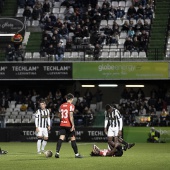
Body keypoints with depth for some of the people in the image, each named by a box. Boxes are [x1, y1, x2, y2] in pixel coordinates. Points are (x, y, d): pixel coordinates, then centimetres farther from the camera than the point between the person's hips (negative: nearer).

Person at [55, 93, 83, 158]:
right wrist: (73, 125, -17)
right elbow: (70, 116, -17)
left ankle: (57, 152, -18)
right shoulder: (71, 106, -8)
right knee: (73, 139, 5)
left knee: (61, 138, -3)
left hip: (62, 124, 5)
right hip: (69, 125, -5)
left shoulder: (61, 106, 11)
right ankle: (76, 154, 11)